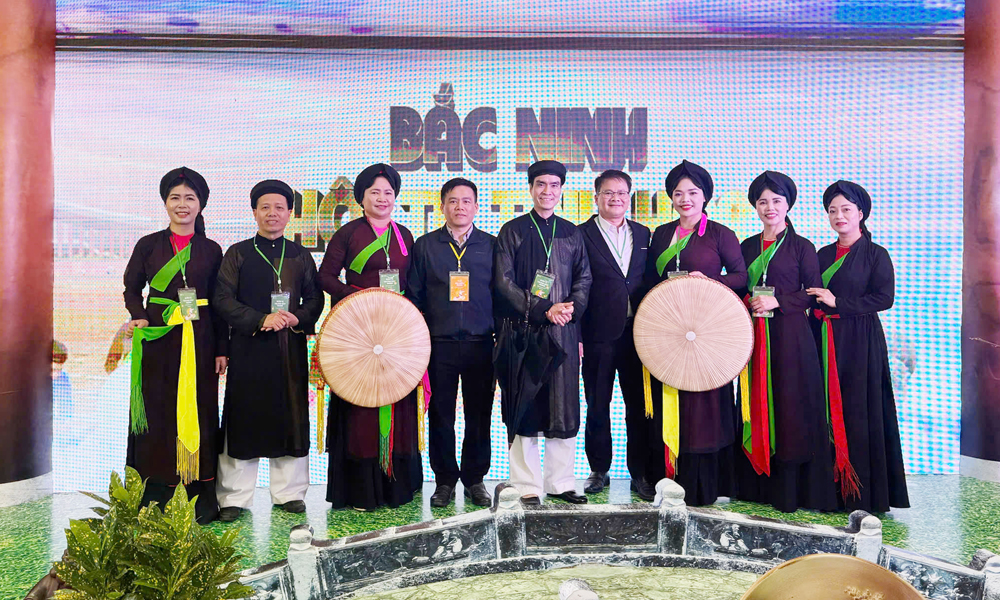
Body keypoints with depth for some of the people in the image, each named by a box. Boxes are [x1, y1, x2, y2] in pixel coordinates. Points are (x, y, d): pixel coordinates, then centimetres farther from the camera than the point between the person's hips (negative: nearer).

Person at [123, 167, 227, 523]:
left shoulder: (211, 250, 6)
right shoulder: (149, 245, 7)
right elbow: (131, 289, 11)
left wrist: (222, 349, 2)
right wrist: (139, 317, -10)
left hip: (199, 339, 0)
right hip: (158, 337, 0)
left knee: (199, 410, 3)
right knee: (158, 411, 3)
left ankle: (203, 498, 12)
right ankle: (156, 499, 13)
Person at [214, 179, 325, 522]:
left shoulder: (300, 255, 12)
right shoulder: (238, 253, 5)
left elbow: (315, 298, 11)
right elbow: (223, 300, -3)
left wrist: (297, 319, -9)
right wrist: (261, 320, -15)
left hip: (290, 349, 2)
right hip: (248, 349, -2)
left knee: (291, 417, 6)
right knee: (243, 419, 0)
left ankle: (289, 492, 19)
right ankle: (235, 497, 11)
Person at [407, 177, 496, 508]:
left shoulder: (491, 245, 7)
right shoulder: (425, 245, 7)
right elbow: (414, 295, 8)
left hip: (481, 344, 0)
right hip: (439, 344, 0)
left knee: (479, 415, 6)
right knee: (441, 415, 5)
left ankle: (474, 480, 21)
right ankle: (445, 481, 20)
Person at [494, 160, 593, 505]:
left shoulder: (571, 233, 14)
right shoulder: (512, 231, 4)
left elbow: (584, 280, 13)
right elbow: (504, 283, -4)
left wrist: (570, 309, -8)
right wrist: (544, 311, -13)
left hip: (564, 333, 3)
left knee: (564, 409, 5)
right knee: (525, 409, 0)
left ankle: (560, 482, 17)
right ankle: (527, 486, 10)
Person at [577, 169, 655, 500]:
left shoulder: (643, 234, 13)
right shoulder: (582, 235, 0)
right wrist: (575, 336, -10)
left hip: (636, 333, 3)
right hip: (599, 335, -3)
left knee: (639, 407, 7)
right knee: (597, 407, 7)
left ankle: (640, 473, 19)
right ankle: (599, 470, 22)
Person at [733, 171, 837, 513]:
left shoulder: (802, 247, 2)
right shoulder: (747, 247, 14)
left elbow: (813, 294, -2)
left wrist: (778, 301, -14)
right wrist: (748, 303, -4)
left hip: (790, 336, -4)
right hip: (753, 337, 4)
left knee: (790, 406, -4)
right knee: (756, 406, 5)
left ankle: (790, 489, 4)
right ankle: (757, 484, 15)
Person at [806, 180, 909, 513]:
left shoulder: (875, 254, -1)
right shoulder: (824, 254, 14)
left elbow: (884, 297, -10)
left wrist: (838, 303, -14)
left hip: (859, 342, -5)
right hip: (825, 342, 5)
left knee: (858, 411, -3)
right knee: (827, 409, 5)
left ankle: (863, 492, 7)